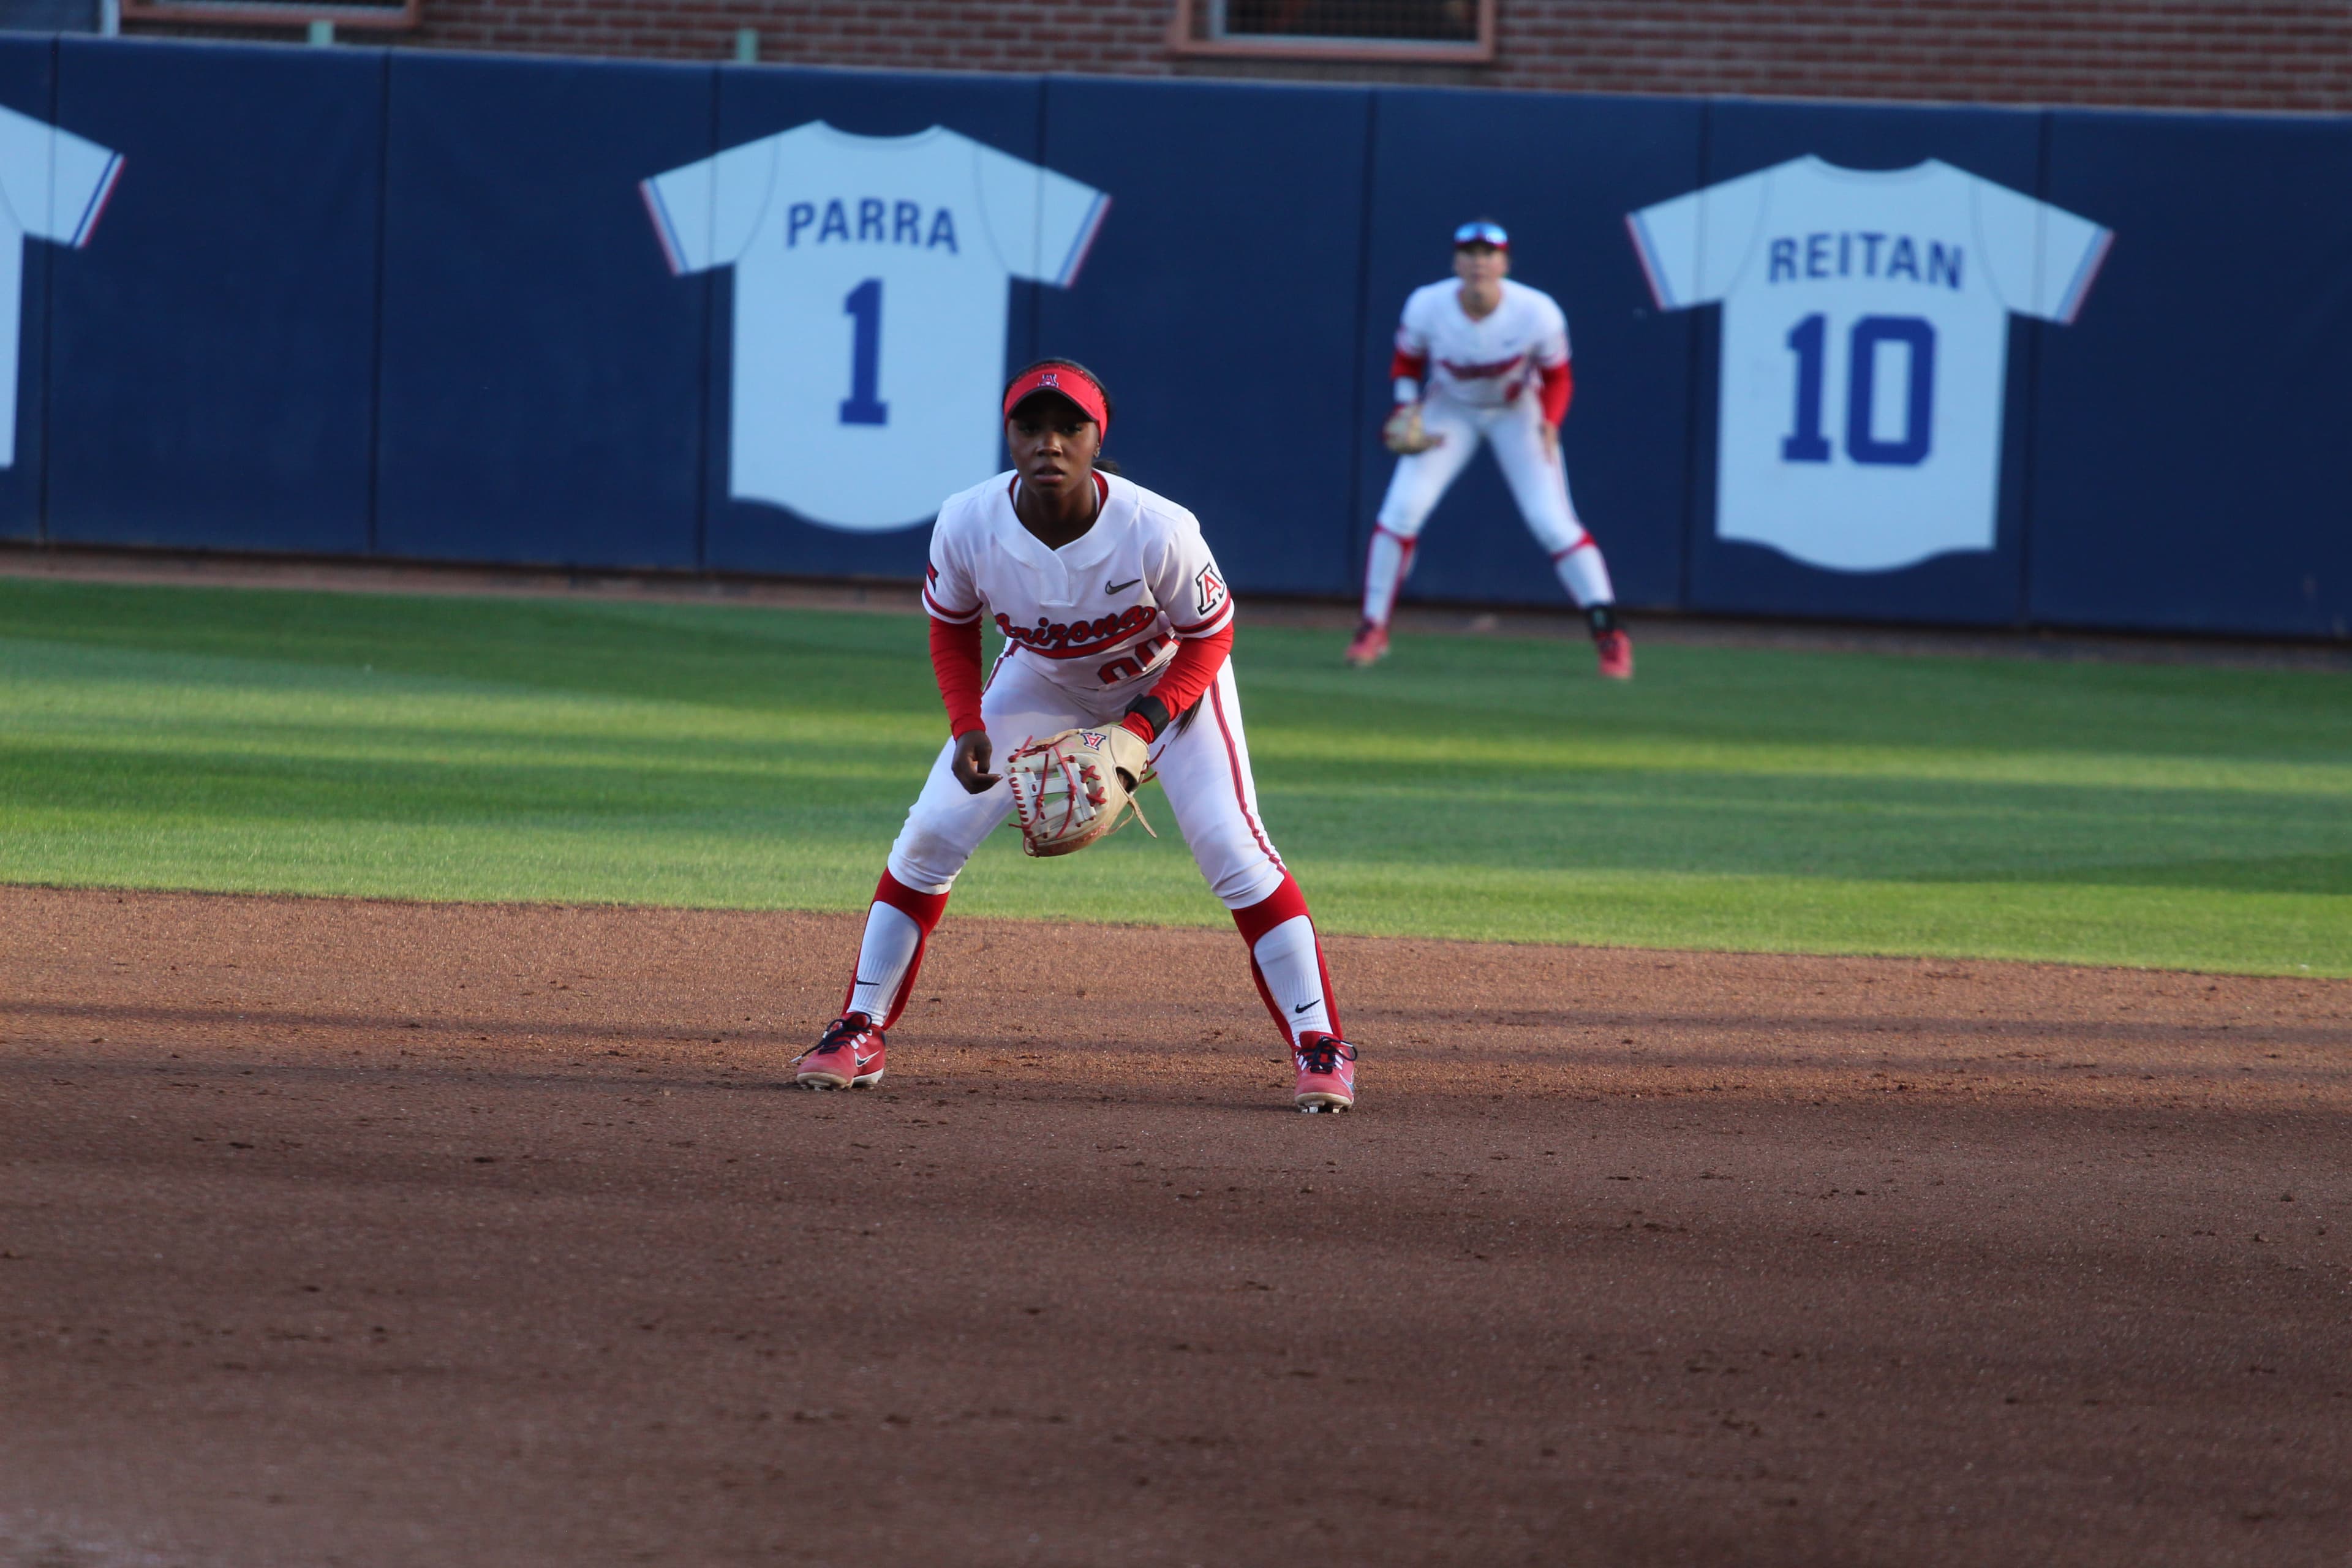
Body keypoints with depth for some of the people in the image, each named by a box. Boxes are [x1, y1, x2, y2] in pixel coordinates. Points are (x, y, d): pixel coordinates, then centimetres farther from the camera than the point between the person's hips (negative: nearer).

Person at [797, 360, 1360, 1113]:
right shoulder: (968, 526, -28)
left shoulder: (1159, 533, -36)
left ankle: (1320, 1048, -7)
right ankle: (858, 1036, 7)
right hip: (1041, 677, 3)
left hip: (1167, 679, -3)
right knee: (931, 835, -5)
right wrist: (968, 729, -20)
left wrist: (1141, 726, -30)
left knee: (1232, 846, -16)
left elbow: (1210, 635, -18)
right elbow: (953, 626, -6)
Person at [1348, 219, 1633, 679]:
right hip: (1449, 411, 2)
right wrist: (1407, 411, -19)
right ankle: (1373, 630, 2)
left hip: (1516, 413, -2)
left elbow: (1557, 378, -10)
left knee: (1553, 521, -13)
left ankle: (1609, 634, -6)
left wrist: (1549, 425, -27)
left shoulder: (1538, 314, -27)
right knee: (1402, 508, -12)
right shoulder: (1426, 307, -23)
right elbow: (1407, 362, -3)